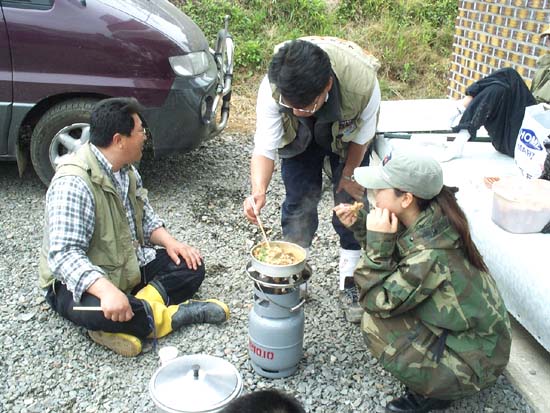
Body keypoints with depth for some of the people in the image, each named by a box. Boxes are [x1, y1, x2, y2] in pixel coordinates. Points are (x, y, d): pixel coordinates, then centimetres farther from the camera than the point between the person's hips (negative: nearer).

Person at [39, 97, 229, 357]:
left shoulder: (126, 170, 3)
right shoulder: (73, 183, -26)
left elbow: (144, 217, 13)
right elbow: (64, 254, -32)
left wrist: (169, 242, -6)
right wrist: (106, 289, -46)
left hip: (130, 267, 8)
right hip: (81, 282, -8)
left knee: (191, 266, -5)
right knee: (98, 312, -39)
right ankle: (172, 314, -18)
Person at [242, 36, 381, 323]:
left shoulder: (363, 83, -42)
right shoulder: (273, 88, -40)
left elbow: (363, 136, -21)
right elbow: (264, 148, -34)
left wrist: (348, 175, -7)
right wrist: (258, 190, -53)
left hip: (347, 137, 0)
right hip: (300, 138, 1)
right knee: (299, 202, 0)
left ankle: (351, 286, 16)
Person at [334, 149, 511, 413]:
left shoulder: (431, 254, -33)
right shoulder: (428, 220, -8)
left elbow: (379, 303, -24)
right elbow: (394, 259, 6)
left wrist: (377, 242, -27)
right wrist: (358, 226, -4)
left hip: (473, 362, -9)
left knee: (374, 325, -19)